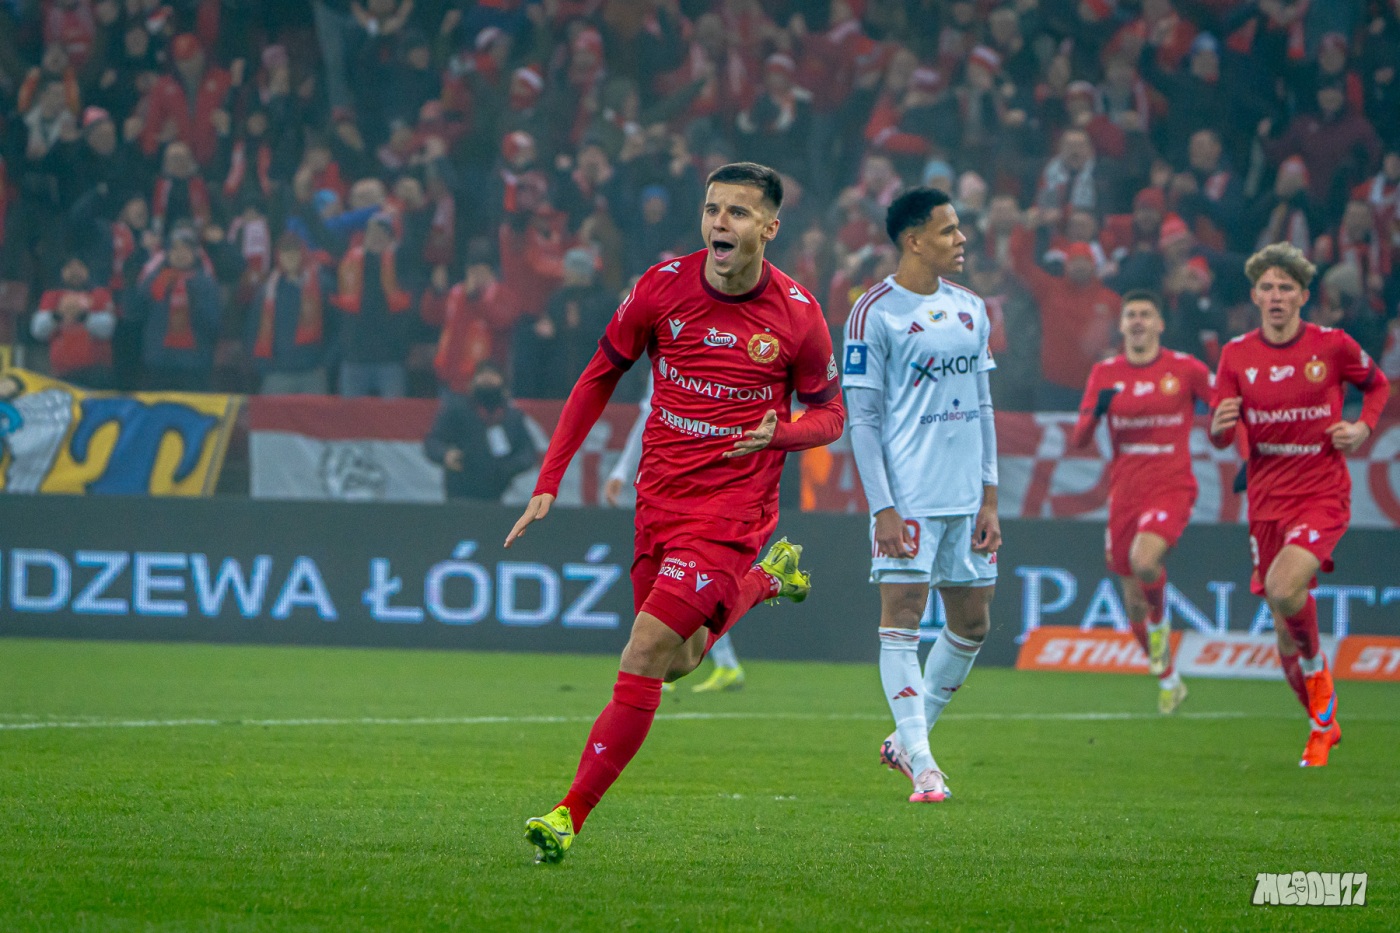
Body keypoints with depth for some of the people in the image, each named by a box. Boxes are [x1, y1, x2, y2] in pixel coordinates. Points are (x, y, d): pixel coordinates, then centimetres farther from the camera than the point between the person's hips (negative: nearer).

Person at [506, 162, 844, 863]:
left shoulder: (797, 315, -9)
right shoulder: (663, 286, -4)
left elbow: (829, 414, 5)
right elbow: (600, 376, 8)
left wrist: (780, 433, -18)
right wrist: (549, 482, 4)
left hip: (733, 506, -5)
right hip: (659, 497, 5)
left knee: (643, 657, -16)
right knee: (675, 662, 17)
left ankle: (570, 816, -12)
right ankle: (769, 579, 43)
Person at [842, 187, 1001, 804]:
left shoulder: (970, 310, 12)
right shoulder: (875, 314, -6)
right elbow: (862, 418, -7)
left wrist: (989, 498, 10)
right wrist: (883, 508, -13)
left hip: (966, 497, 7)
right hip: (907, 498, -7)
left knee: (972, 623, 9)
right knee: (901, 620, -8)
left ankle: (906, 739, 22)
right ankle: (920, 761, -7)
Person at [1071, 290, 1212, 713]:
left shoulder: (1186, 369, -2)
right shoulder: (1105, 374, 6)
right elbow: (1079, 440, 4)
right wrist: (1096, 410, -16)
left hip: (1171, 486, -4)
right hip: (1125, 491, 4)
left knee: (1144, 560, -32)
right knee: (1133, 599, 7)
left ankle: (1160, 623, 0)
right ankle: (1169, 681, 28)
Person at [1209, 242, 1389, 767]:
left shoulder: (1332, 346, -5)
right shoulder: (1237, 355, 1)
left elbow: (1377, 384, 15)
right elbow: (1221, 438, 3)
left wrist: (1364, 428, -4)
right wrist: (1220, 427, -21)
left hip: (1323, 494, -3)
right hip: (1268, 501, 3)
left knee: (1283, 590, -28)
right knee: (1285, 628, 6)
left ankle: (1317, 666, 2)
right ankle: (1323, 725, 26)